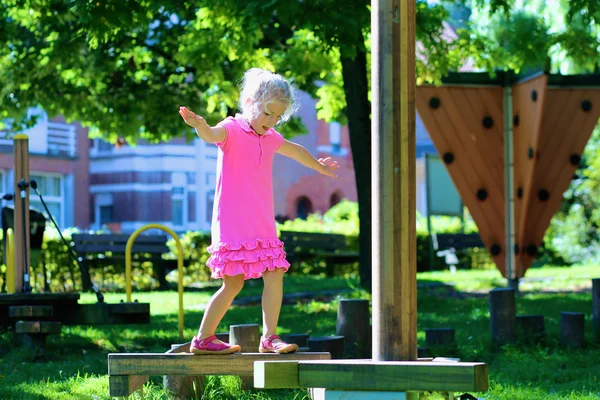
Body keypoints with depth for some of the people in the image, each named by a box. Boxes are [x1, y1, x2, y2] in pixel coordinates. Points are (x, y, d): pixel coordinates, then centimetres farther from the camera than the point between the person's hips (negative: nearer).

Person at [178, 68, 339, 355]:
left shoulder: (270, 138, 15)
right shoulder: (233, 129, -7)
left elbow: (295, 151, 37)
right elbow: (213, 135, -32)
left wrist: (319, 166, 54)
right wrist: (199, 125, -56)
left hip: (262, 224, 7)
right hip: (232, 223, -7)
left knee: (275, 276, -3)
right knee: (233, 283, -7)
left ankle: (269, 338, 4)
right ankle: (202, 339, 4)